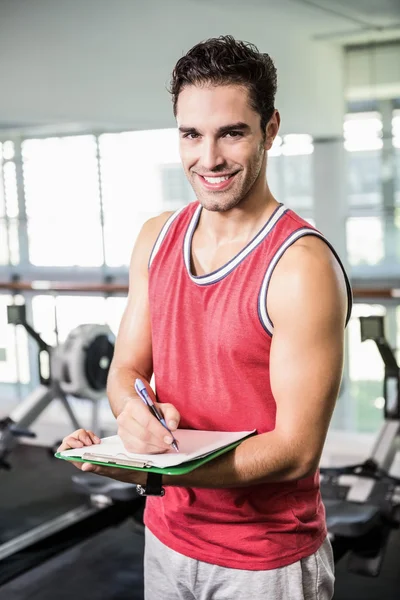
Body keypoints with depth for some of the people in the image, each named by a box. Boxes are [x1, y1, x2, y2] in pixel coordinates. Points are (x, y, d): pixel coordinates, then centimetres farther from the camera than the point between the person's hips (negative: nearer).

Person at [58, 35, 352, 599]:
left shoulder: (303, 265, -22)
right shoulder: (156, 238, -1)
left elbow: (296, 451, -21)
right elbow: (125, 368, 5)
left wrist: (150, 469, -28)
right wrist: (135, 414, -18)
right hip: (167, 537, 6)